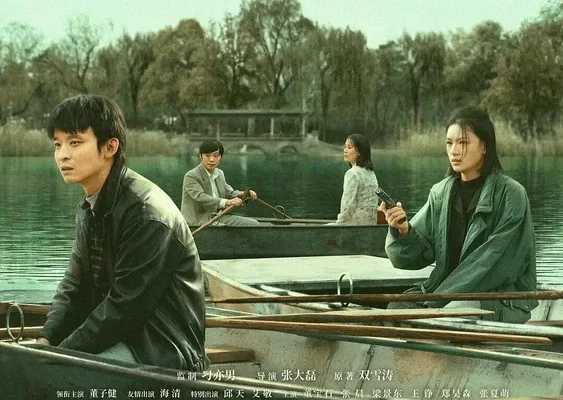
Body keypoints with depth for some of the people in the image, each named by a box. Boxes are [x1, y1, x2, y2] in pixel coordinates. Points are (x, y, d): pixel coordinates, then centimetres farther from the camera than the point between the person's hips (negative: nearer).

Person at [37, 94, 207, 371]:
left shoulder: (147, 213, -20)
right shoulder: (88, 209, 10)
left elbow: (125, 306, -21)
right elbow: (74, 286, 11)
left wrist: (62, 353, -19)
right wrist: (47, 340, -6)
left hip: (162, 354, -9)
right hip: (121, 340, 9)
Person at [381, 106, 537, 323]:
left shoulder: (510, 194, -8)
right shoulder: (440, 193, 8)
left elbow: (495, 262, -15)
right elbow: (417, 255, 4)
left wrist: (438, 300, -19)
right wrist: (403, 230, -19)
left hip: (502, 300, -5)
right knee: (398, 307, -21)